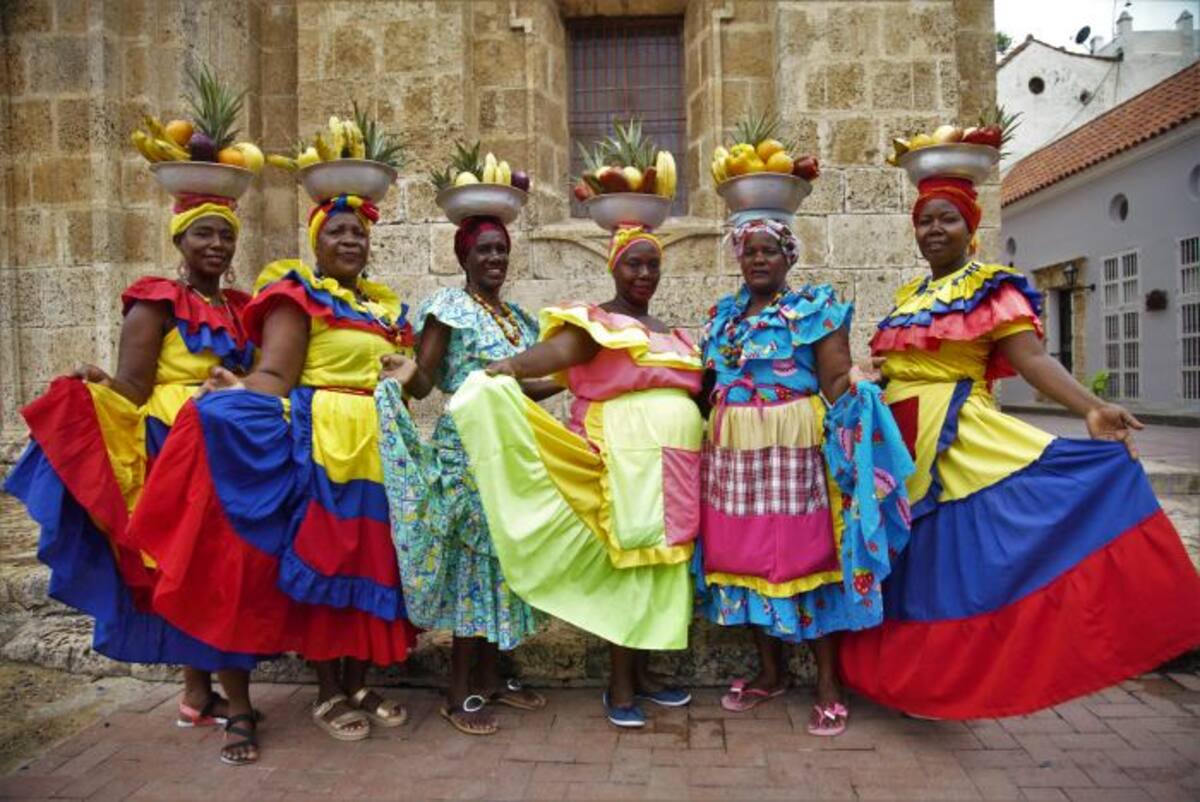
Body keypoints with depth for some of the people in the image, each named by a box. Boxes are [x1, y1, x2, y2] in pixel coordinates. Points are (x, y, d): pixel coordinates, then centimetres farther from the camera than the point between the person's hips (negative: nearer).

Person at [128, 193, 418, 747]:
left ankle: (359, 683, 20)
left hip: (379, 443, 7)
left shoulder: (386, 306, 19)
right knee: (321, 557, -3)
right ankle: (328, 693, 11)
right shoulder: (298, 294, -1)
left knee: (372, 560, 8)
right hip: (321, 442, -6)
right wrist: (241, 392, -30)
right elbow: (276, 375, -14)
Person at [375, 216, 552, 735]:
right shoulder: (448, 309, -5)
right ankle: (460, 693, 8)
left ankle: (490, 676, 23)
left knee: (500, 556, 11)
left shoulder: (518, 318, 15)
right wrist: (404, 372, -31)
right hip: (467, 452, -7)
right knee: (474, 557, -4)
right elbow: (421, 382, -10)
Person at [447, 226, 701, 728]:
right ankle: (619, 685, 7)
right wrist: (513, 366, -43)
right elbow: (558, 350, -24)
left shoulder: (669, 335, 21)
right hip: (626, 461, -7)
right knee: (627, 564, -5)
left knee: (657, 564, 10)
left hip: (672, 465, 7)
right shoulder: (595, 322, -3)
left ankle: (642, 671, 23)